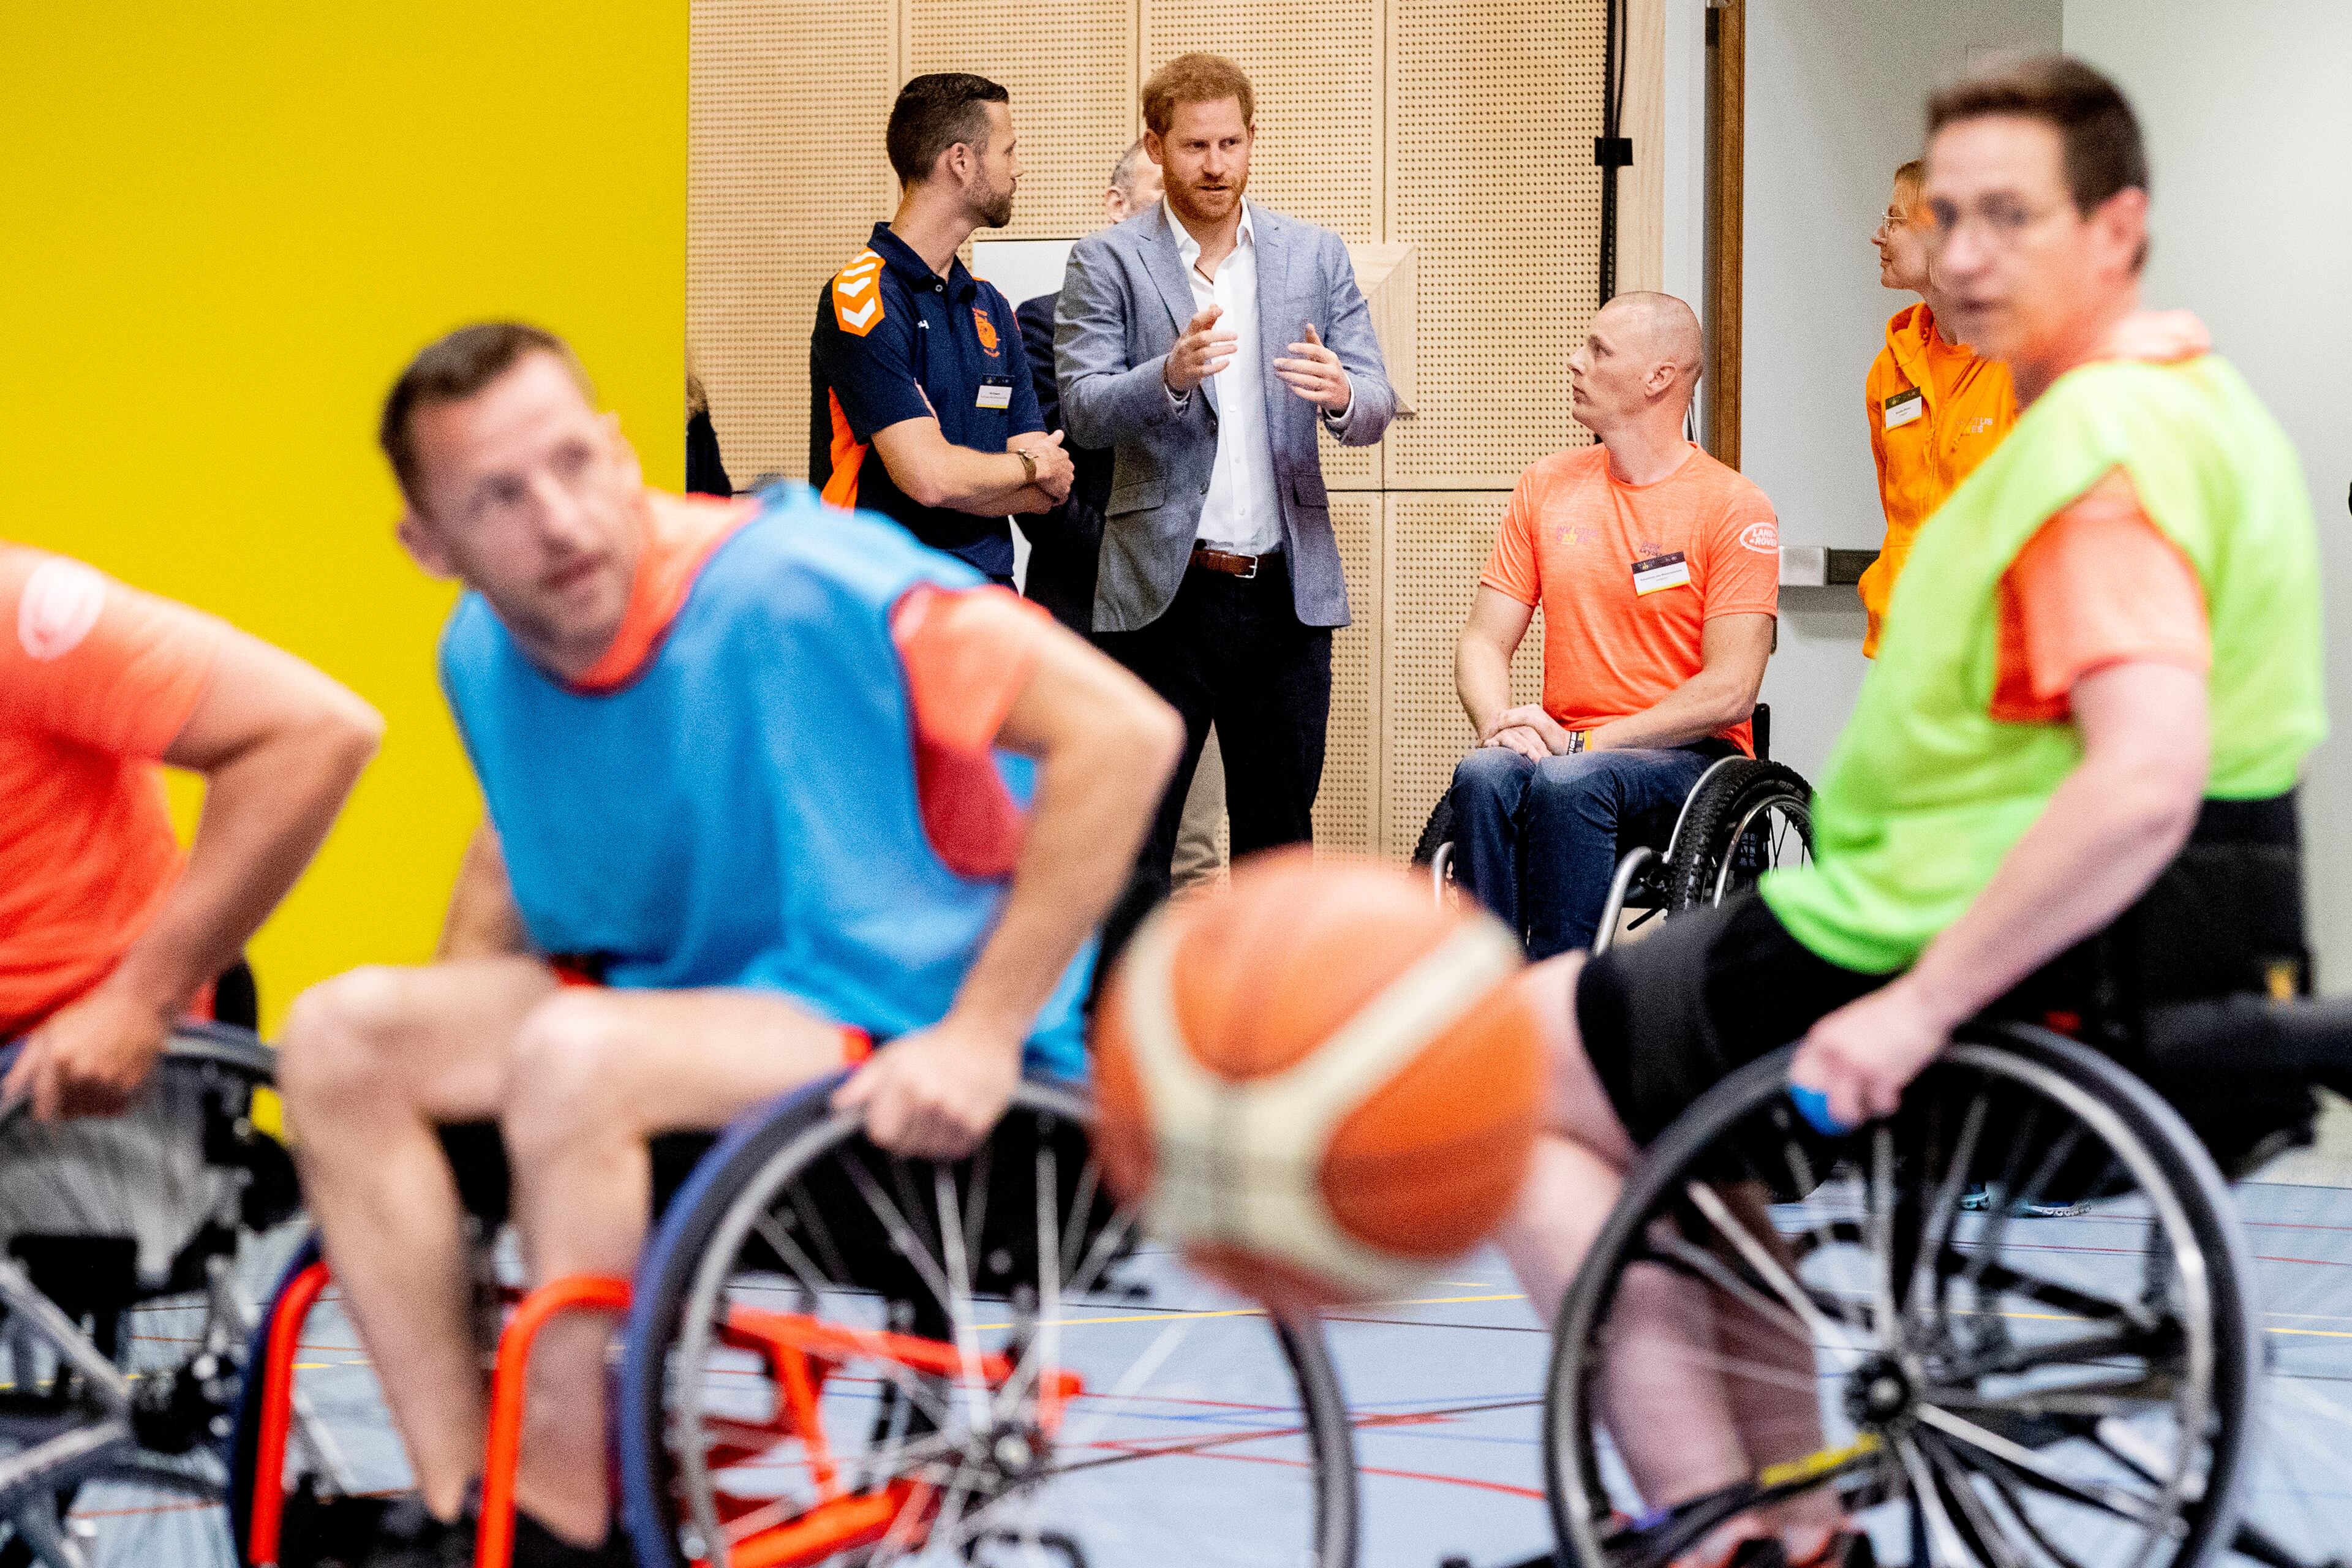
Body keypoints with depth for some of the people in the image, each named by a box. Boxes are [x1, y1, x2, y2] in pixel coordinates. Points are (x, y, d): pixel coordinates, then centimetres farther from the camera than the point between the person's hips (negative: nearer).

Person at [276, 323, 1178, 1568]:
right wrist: (450, 1031, 7)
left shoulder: (797, 585, -22)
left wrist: (981, 1035, -26)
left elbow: (1123, 731, -25)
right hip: (674, 999, 7)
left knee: (575, 1053, -33)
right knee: (339, 1036, -11)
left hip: (902, 1046, -7)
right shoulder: (484, 658, 1)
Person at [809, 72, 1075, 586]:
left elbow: (1053, 488, 12)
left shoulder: (991, 307, 17)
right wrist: (1032, 468, 3)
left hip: (989, 599, 6)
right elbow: (930, 476, -16)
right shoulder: (861, 299, -9)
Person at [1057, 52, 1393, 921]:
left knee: (1280, 835, 11)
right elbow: (1083, 410, -9)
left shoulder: (1316, 255, 9)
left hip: (1288, 588, 3)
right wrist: (1171, 375, -28)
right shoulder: (1107, 262, 0)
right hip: (1164, 590, -3)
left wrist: (1341, 393, -20)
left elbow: (1376, 405, 5)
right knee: (1134, 837, -2)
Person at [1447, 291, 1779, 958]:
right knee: (1483, 774, -30)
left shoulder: (1734, 505, -3)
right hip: (1565, 745, 4)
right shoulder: (1546, 486, 13)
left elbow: (1730, 691, -11)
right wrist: (1500, 724, -11)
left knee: (1567, 781, -35)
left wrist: (1586, 742, -17)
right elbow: (1483, 642, 12)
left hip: (1690, 754, -4)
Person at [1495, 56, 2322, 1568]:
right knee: (1654, 1069, 26)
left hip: (2007, 976, -10)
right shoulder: (2202, 402, 12)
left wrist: (1921, 1004, -28)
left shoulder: (2096, 447, -21)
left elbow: (2146, 779, -34)